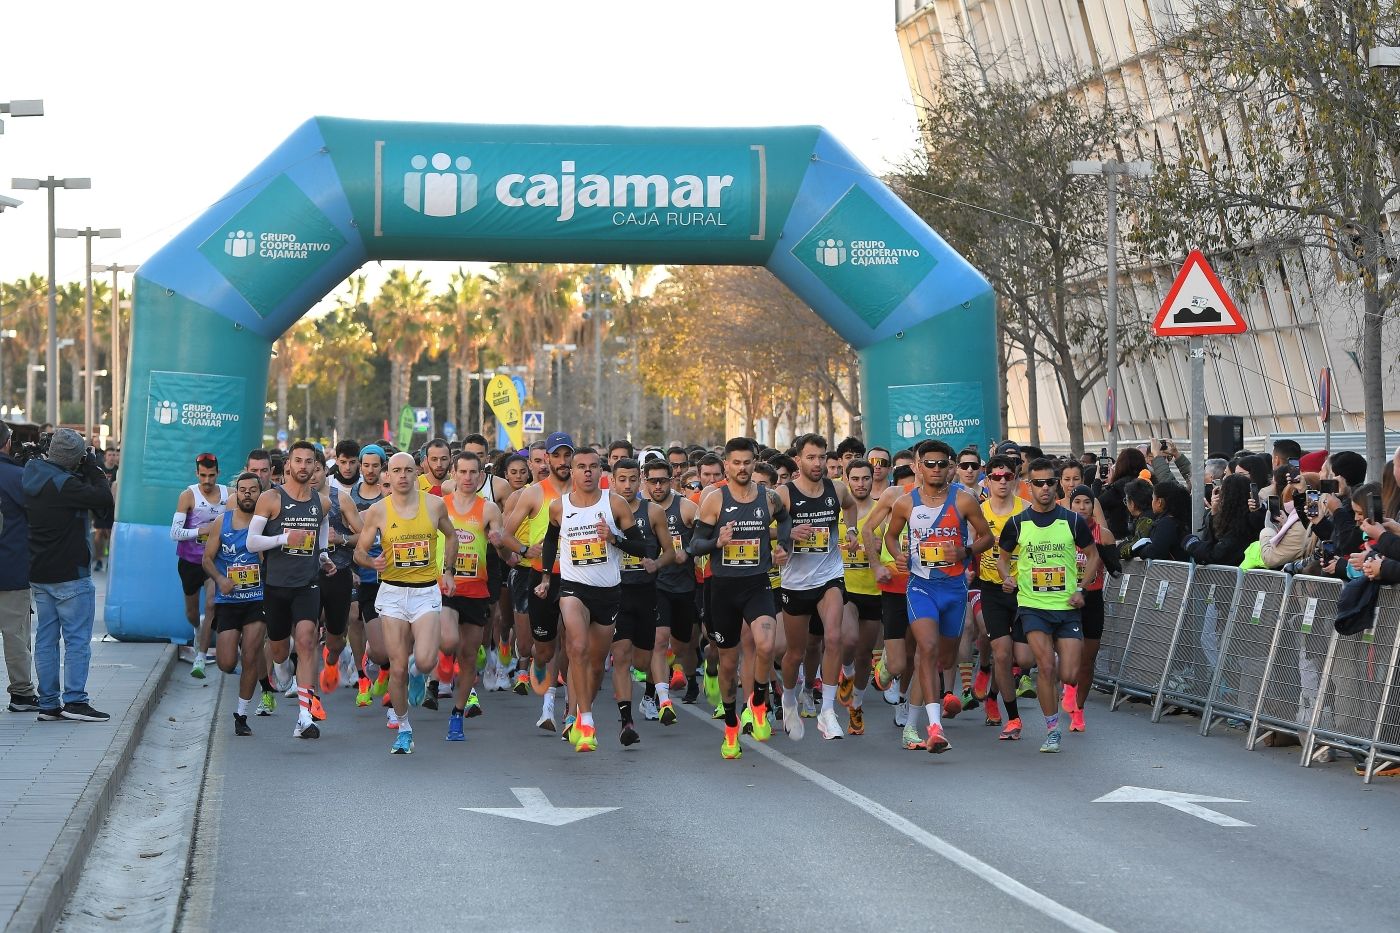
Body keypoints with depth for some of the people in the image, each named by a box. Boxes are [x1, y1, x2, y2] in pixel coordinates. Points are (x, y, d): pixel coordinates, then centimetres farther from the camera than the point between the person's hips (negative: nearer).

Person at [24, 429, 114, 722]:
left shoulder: (32, 476, 7)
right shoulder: (64, 484, -20)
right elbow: (104, 500, -19)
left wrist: (87, 473, 5)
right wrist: (94, 469, -6)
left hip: (38, 575, 8)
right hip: (70, 576, -8)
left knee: (46, 639, 9)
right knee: (77, 638, -2)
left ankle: (48, 704, 11)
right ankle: (74, 700, -4)